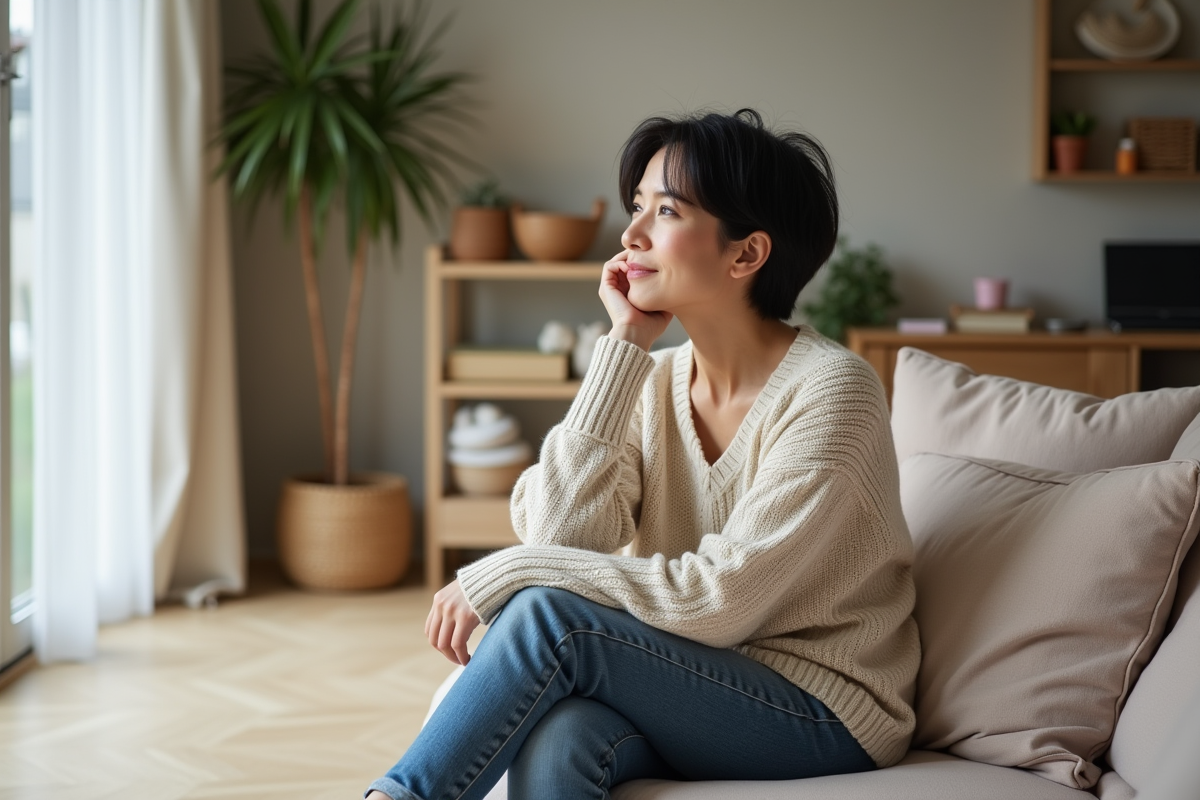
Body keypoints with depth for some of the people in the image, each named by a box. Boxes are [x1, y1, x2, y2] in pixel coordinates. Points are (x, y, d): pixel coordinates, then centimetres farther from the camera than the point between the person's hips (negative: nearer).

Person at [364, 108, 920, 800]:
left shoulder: (829, 391, -15)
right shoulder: (656, 381, 3)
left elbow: (721, 601, -21)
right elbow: (560, 534, -11)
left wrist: (500, 576, -20)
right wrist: (623, 347, -11)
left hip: (828, 715, -4)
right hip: (692, 686, 5)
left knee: (550, 615, -25)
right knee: (557, 738, -31)